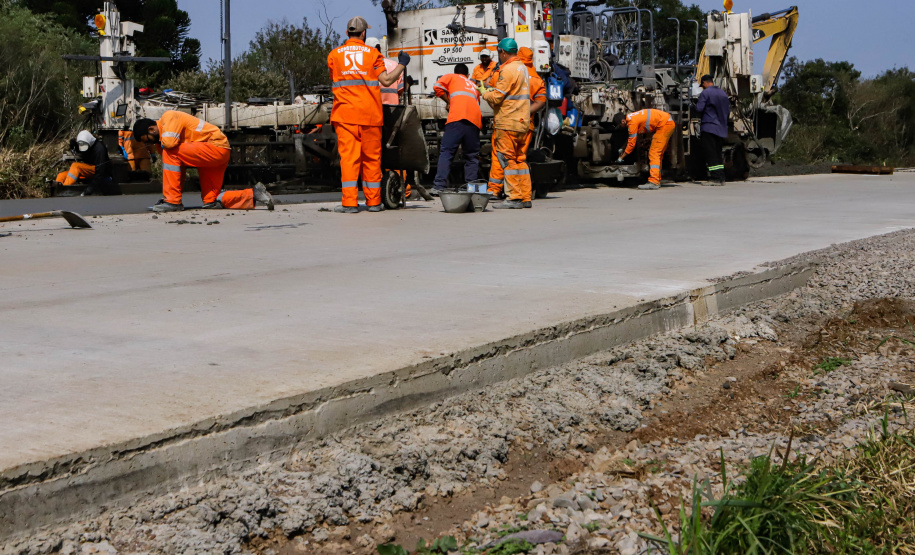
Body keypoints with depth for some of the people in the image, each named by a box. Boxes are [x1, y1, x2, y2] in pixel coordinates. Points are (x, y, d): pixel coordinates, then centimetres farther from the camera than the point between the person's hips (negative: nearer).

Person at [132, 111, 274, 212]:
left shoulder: (169, 117, -11)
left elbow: (170, 142, -30)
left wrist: (161, 141, -7)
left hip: (217, 147, -11)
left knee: (170, 153, -21)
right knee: (211, 202, 6)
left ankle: (173, 201, -19)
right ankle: (253, 195, 11)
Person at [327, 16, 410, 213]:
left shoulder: (334, 55, 6)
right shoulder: (372, 53, 2)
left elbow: (334, 80, 15)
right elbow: (386, 80, -5)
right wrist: (402, 64, 11)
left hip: (345, 114, 0)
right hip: (370, 114, 0)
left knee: (348, 156, -2)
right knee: (371, 158, 8)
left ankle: (349, 202, -9)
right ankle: (373, 201, 12)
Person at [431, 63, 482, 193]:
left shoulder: (451, 77, 23)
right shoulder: (474, 85, 35)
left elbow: (437, 86, 7)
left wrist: (448, 101, 18)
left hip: (457, 118, -4)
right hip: (475, 121, 4)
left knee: (446, 152, -5)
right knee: (472, 156, 8)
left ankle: (439, 186, -16)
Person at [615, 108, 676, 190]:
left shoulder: (632, 122, -16)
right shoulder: (630, 117, 13)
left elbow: (631, 143, -12)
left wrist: (621, 158, -4)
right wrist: (623, 150, 30)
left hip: (665, 124, -10)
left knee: (654, 153, -14)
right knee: (658, 154, 14)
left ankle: (654, 182, -23)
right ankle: (657, 181, 17)